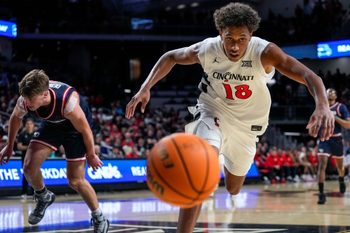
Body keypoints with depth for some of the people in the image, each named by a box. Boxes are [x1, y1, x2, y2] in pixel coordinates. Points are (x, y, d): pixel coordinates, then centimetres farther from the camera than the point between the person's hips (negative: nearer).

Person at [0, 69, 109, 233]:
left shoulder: (68, 101, -42)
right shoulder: (24, 100, -28)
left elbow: (85, 129, -25)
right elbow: (15, 118, -2)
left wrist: (91, 155, -11)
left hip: (75, 126, -4)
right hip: (51, 125, 4)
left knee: (75, 181, -7)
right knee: (29, 167, -11)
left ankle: (99, 219, 14)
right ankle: (43, 197, 21)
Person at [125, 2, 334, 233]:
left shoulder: (264, 52, -31)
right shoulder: (207, 49, -23)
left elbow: (309, 76, -40)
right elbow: (170, 57, -4)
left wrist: (323, 106, -60)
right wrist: (145, 88, -18)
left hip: (246, 124, 2)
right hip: (213, 112, -1)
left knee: (233, 189, 20)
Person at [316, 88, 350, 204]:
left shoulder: (341, 107, -6)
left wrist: (334, 117, -22)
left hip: (336, 139, -1)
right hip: (324, 139, 1)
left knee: (340, 166, 18)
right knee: (322, 165, -16)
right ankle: (321, 193, -17)